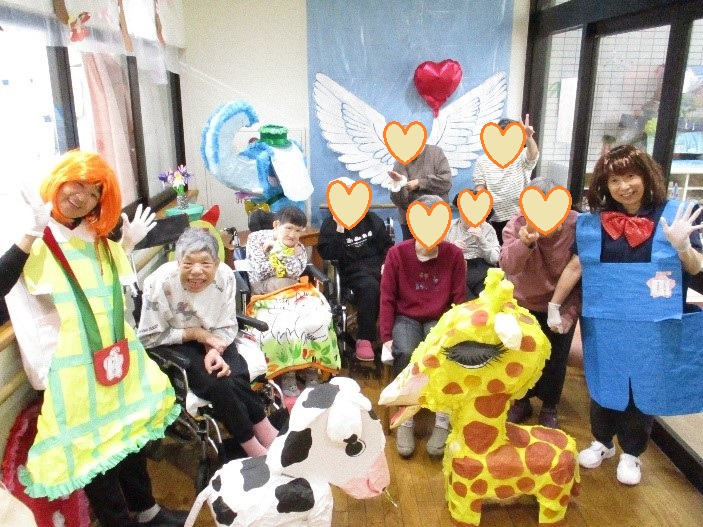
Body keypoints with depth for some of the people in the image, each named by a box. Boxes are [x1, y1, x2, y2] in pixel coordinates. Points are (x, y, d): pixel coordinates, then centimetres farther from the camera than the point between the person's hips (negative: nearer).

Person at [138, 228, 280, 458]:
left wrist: (215, 350, -25)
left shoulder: (225, 276, -18)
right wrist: (194, 333, -20)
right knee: (215, 384, -24)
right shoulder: (160, 283, -26)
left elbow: (227, 326, -6)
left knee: (238, 376, -22)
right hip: (173, 344, -3)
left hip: (210, 338, 3)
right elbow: (147, 337, -17)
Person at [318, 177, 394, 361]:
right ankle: (364, 339, -26)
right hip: (353, 270, -3)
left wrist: (387, 263, -3)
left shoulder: (372, 219, 14)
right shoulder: (329, 225, 5)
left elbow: (388, 246, 16)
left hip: (377, 266, 3)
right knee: (370, 287, -37)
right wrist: (340, 229, -15)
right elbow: (329, 255, -9)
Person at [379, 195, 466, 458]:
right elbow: (387, 298, -4)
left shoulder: (454, 254, -5)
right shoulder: (397, 253, -8)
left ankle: (443, 421, -13)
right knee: (404, 353, -32)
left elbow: (459, 299, 1)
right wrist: (387, 336, -12)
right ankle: (405, 421, -13)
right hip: (406, 318, 0)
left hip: (440, 319, 1)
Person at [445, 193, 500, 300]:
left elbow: (495, 259, 3)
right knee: (468, 302, -29)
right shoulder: (448, 227, 13)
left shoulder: (487, 228, 12)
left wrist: (481, 239, -9)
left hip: (481, 269, 1)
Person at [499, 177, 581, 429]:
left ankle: (549, 408, 36)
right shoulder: (516, 225, -19)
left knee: (555, 360, 13)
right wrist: (524, 243, -50)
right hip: (524, 304, 1)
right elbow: (507, 266, -32)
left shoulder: (577, 226, -22)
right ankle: (521, 401, 38)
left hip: (561, 307, -1)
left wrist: (570, 311, -18)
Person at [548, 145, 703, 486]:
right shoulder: (593, 221, -2)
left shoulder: (672, 215, -6)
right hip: (605, 323, 1)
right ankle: (602, 442, 38)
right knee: (603, 384, 15)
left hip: (653, 326, -1)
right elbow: (575, 266, 4)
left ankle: (631, 453, 33)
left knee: (643, 389, 11)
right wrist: (553, 306, 5)